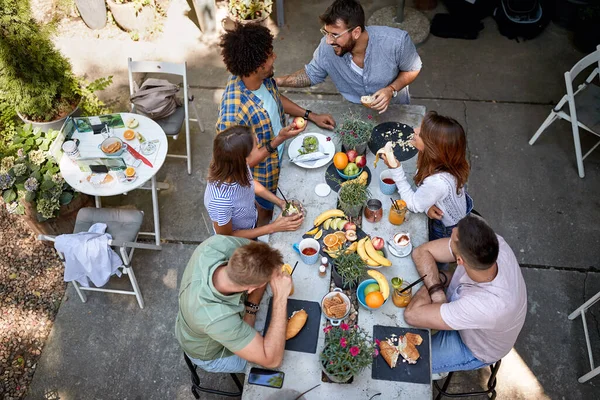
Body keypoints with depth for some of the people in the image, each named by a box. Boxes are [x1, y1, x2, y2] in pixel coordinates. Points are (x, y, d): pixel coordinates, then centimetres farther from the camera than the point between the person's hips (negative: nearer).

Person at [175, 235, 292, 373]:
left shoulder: (216, 244, -37)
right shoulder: (217, 320, -49)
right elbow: (272, 360, -39)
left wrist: (250, 307, -24)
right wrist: (280, 298, -45)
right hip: (212, 355, -5)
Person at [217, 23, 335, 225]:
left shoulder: (262, 77, -19)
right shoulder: (233, 114, -42)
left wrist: (311, 115, -2)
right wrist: (278, 141, -41)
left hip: (280, 155, 7)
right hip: (264, 175, -6)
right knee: (269, 210, 25)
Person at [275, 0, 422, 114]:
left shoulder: (396, 42, -33)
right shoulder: (327, 48, -27)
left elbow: (413, 69, -12)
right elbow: (311, 74, -7)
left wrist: (391, 90, -30)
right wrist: (277, 81, -21)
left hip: (394, 109, -1)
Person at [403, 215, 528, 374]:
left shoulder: (489, 305, -48)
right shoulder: (492, 243, -33)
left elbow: (412, 315, -41)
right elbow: (422, 252, -20)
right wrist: (436, 286, -35)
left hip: (476, 348, -5)